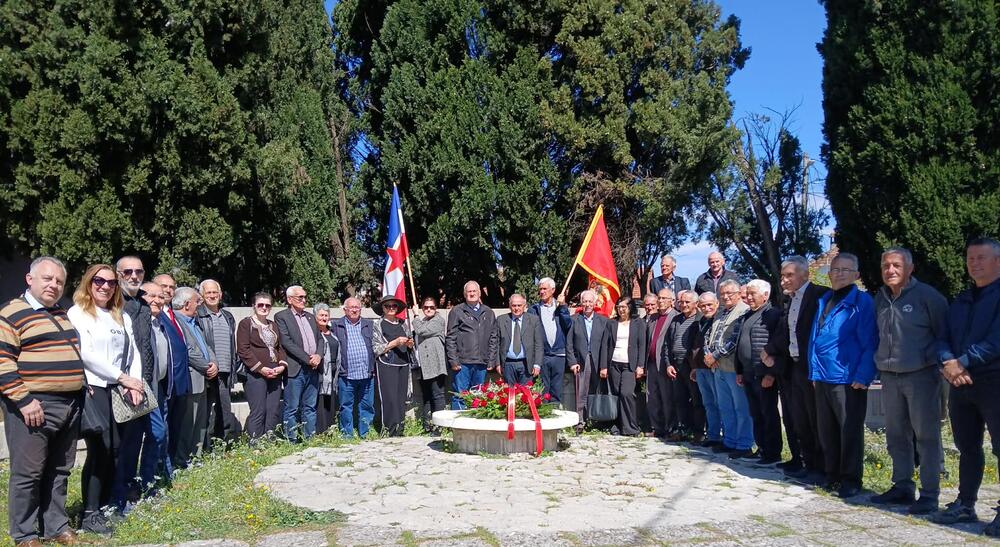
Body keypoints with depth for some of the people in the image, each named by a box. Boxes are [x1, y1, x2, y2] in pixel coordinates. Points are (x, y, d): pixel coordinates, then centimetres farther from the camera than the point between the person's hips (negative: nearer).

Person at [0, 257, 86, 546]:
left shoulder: (63, 314, 16)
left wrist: (82, 386, 18)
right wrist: (23, 399, -19)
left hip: (70, 404, 7)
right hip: (34, 406, -7)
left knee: (59, 471, 14)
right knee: (28, 473, 1)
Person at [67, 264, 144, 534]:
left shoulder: (122, 317, 16)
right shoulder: (77, 314, -2)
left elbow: (133, 352, 12)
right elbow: (86, 354, -12)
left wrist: (135, 383, -4)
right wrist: (123, 377, -13)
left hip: (120, 391, 6)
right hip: (93, 390, -5)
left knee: (116, 449, 5)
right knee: (99, 449, -6)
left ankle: (105, 507, 17)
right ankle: (90, 514, 4)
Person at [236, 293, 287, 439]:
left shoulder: (273, 325, 20)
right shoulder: (246, 323, 0)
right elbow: (243, 350, -8)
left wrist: (282, 365, 1)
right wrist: (260, 368, -14)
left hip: (275, 374, 6)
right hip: (255, 374, -6)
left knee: (274, 412, 4)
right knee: (258, 412, -8)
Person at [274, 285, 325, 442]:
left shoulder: (310, 317, 19)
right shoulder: (281, 317, -2)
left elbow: (320, 339, 15)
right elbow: (287, 342, -12)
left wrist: (318, 355, -5)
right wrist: (308, 359, -15)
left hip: (313, 369, 6)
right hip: (295, 369, -6)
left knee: (310, 407, 10)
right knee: (292, 409, -1)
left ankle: (310, 439, 16)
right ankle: (291, 441, 6)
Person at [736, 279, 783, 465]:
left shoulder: (773, 314, -9)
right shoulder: (748, 316, 17)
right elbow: (740, 345, 21)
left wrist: (771, 373, -19)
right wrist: (739, 371, 18)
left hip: (765, 376, -8)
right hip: (749, 376, 8)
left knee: (769, 415, 0)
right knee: (756, 415, 14)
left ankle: (773, 454, 9)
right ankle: (761, 449, 24)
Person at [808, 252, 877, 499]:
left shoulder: (862, 302, -6)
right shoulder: (823, 302, 14)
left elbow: (869, 342, -11)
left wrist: (863, 376, -17)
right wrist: (814, 371, 13)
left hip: (848, 379, -7)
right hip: (822, 377, 7)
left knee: (850, 431, 3)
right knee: (826, 431, 13)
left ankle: (851, 479, 13)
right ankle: (832, 475, 25)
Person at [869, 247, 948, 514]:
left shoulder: (926, 295, -6)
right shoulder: (880, 298, 11)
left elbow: (943, 333, -2)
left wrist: (941, 363, -7)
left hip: (920, 375, -6)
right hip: (889, 376, 6)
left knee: (926, 436, 0)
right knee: (896, 436, 11)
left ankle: (929, 495, 6)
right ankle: (902, 487, 22)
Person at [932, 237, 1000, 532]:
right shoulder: (960, 301, 17)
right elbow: (944, 338, 11)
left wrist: (963, 363, -15)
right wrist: (947, 363, -9)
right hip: (961, 383, 7)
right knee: (967, 447, 14)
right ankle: (965, 504, 23)